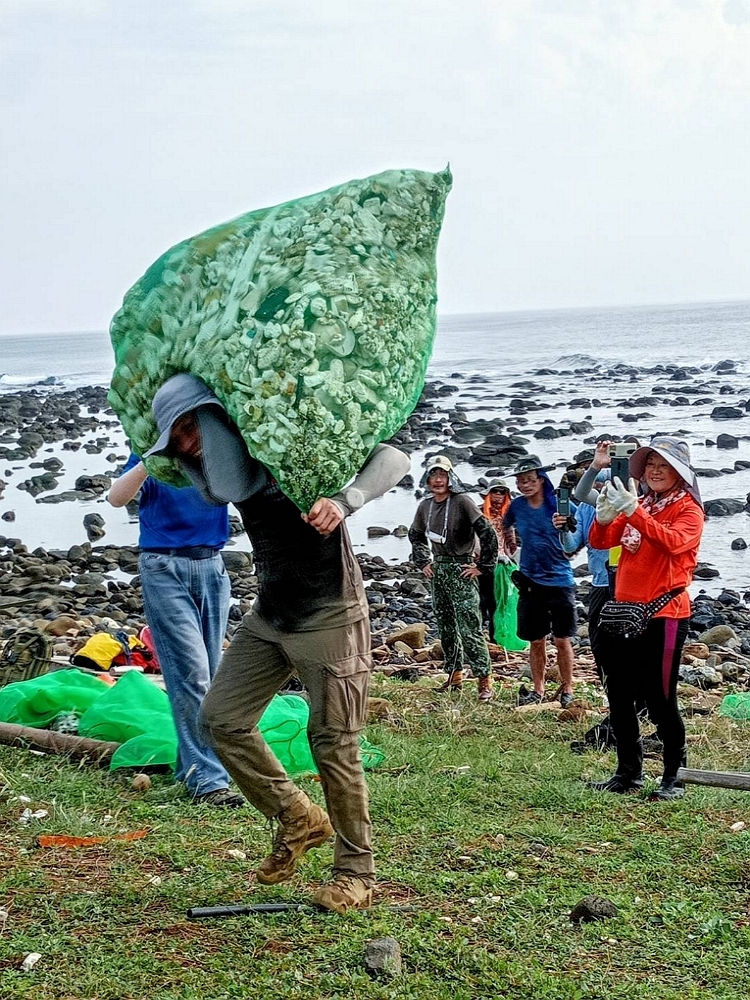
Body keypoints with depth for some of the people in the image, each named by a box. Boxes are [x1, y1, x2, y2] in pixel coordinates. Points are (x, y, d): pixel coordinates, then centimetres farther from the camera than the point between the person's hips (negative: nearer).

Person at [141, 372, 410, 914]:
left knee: (334, 744, -5)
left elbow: (393, 457, -22)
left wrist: (344, 502, -37)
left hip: (329, 616, -7)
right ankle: (298, 819, 17)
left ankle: (357, 873, 9)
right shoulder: (227, 464, 3)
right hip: (270, 615, 7)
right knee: (222, 716, 2)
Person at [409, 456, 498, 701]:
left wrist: (483, 566, -14)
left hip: (461, 570, -7)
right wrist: (423, 562, 16)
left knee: (469, 628, -11)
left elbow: (488, 533, -17)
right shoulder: (425, 506, 7)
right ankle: (455, 676, 21)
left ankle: (485, 680, -8)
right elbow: (415, 535, 26)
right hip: (437, 570, 7)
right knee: (445, 627, 11)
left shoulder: (462, 502, -13)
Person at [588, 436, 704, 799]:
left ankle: (674, 776, 8)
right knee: (619, 695, 9)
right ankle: (629, 772, 21)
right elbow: (600, 541, 8)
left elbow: (673, 541, -24)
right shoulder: (638, 505, 15)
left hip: (664, 615, -6)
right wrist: (605, 515, -13)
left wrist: (633, 512, -32)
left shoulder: (688, 510, -3)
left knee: (660, 698, -4)